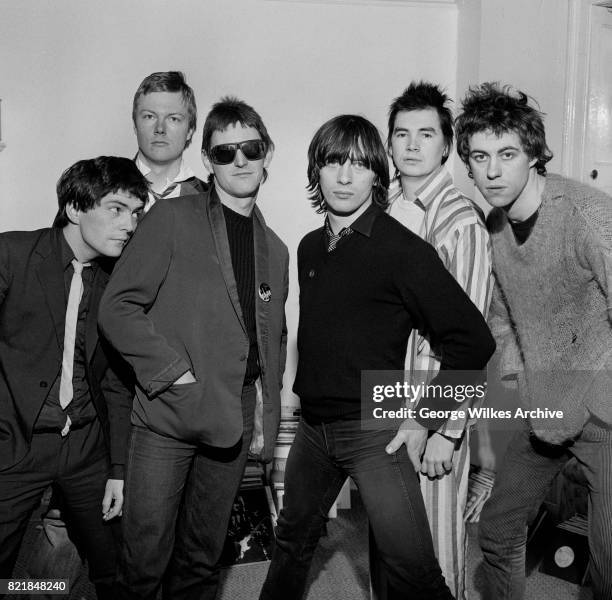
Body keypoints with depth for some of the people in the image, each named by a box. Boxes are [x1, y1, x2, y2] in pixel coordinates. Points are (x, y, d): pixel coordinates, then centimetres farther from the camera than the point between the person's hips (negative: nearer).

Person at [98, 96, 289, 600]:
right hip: (167, 416, -4)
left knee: (203, 559, 14)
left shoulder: (275, 251, 13)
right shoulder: (172, 219, -2)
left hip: (233, 425, 4)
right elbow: (117, 307, -7)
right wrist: (174, 372, -15)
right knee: (145, 558, 3)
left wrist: (266, 413, 10)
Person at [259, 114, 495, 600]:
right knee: (292, 539, 22)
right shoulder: (310, 248, 7)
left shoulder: (403, 249, -13)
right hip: (314, 427, 6)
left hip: (374, 428, -6)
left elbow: (473, 339, -14)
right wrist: (305, 395, 12)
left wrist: (425, 419, -13)